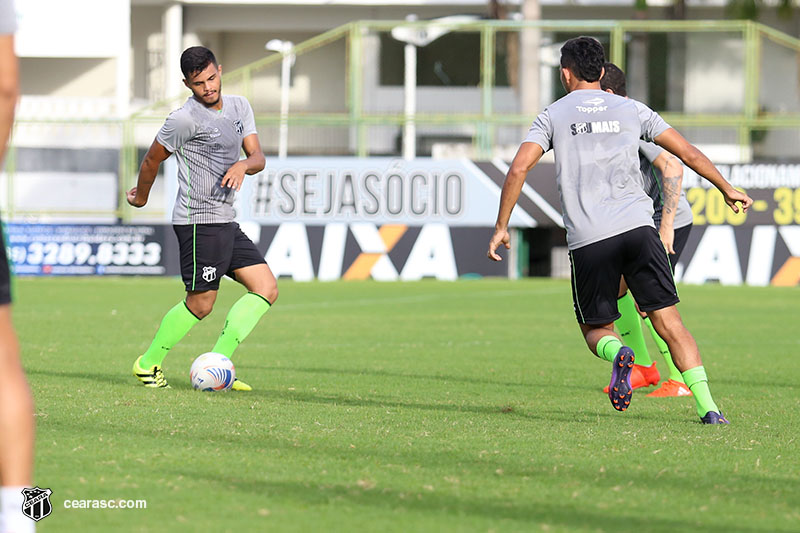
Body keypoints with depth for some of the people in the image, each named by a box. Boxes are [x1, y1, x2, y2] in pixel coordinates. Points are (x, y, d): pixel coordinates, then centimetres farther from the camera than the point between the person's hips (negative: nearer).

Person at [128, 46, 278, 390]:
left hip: (226, 221, 8)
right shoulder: (185, 119, -12)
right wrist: (141, 197, 14)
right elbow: (152, 159, 0)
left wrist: (243, 165, -16)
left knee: (266, 289, 1)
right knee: (201, 303, -8)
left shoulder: (239, 107, 10)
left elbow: (258, 157, 7)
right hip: (199, 221, -8)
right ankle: (148, 364, 8)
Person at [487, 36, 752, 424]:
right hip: (638, 227, 1)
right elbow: (688, 152, 16)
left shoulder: (553, 116, 10)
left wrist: (501, 227, 4)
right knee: (668, 321, 2)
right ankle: (706, 405, -12)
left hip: (588, 240, -1)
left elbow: (519, 168, -2)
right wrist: (727, 189, 29)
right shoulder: (631, 110, 15)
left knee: (596, 329, 13)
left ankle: (616, 353, -23)